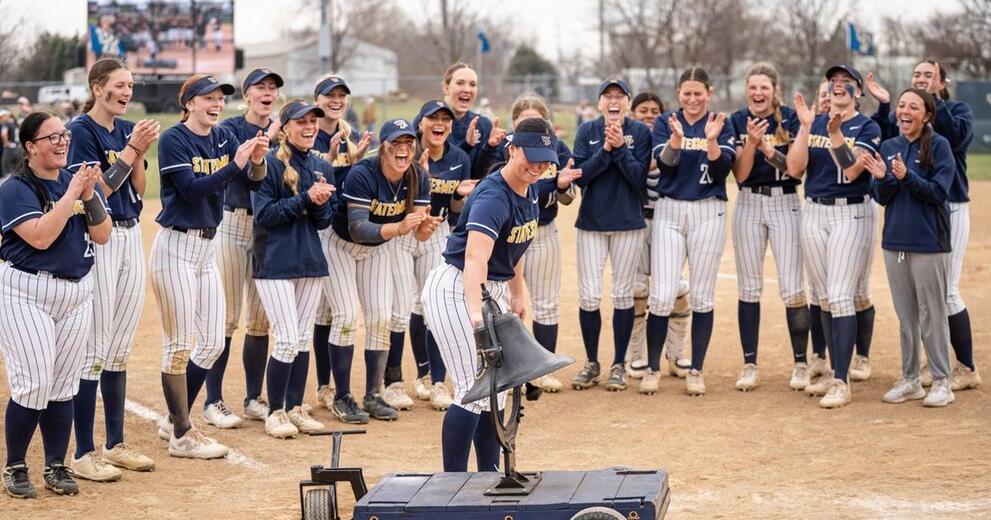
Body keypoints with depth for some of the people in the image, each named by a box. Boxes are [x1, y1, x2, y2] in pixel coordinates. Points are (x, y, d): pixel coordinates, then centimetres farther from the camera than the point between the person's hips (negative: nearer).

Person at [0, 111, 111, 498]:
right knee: (34, 384, -9)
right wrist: (71, 195, -18)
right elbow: (40, 237, -22)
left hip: (76, 293, 6)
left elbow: (102, 235, 2)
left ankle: (56, 466, 17)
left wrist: (89, 196, -12)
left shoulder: (78, 182, 9)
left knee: (64, 385, 7)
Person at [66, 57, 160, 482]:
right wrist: (131, 149, -17)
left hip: (131, 237, 7)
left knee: (120, 350, 12)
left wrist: (140, 151, -7)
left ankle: (116, 445, 21)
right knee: (94, 349, -6)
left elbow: (139, 189, 8)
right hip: (97, 240, -7)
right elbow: (95, 192, -16)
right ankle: (83, 454, -1)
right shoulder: (82, 130, -9)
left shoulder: (128, 129, 12)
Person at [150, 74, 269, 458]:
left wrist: (258, 160, -24)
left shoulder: (224, 137, 8)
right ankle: (182, 435, 6)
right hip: (176, 246, -8)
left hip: (208, 246, 8)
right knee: (179, 345, -2)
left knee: (212, 343, 10)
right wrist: (235, 164, -28)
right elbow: (192, 189, -21)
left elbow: (254, 178, -3)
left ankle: (174, 420, 24)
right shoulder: (173, 140, -11)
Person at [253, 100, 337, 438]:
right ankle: (274, 413, 4)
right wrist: (305, 198, -19)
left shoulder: (322, 167, 10)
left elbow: (325, 221, 9)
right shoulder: (269, 164, -8)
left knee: (303, 339, 10)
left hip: (311, 260, 6)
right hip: (275, 262, -6)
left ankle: (295, 409, 20)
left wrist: (319, 204, -13)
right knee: (287, 340, -9)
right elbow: (263, 214, -14)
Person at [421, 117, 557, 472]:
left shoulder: (529, 190, 0)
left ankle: (490, 477, 25)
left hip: (495, 289, 10)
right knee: (474, 389, -14)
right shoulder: (493, 198, -28)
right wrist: (475, 313, -56)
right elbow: (475, 259, -43)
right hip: (455, 291, -10)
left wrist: (517, 293, 16)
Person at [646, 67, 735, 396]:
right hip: (669, 211, 0)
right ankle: (652, 369, 7)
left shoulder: (722, 124, 4)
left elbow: (723, 169, -8)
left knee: (702, 296, 4)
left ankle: (696, 371, 12)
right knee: (662, 295, -6)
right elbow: (664, 163, -10)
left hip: (708, 212, 0)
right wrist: (676, 138, -28)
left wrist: (711, 140, -23)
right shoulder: (665, 122, 5)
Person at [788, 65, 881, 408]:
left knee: (841, 296, -12)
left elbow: (852, 170, -17)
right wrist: (806, 126, -11)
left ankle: (841, 382, -10)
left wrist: (836, 133, -28)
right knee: (825, 298, 9)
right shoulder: (812, 123, 10)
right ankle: (835, 372, 20)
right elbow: (794, 168, -3)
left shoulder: (867, 127, -3)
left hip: (852, 214, -5)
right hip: (814, 213, 5)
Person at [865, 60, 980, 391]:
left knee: (946, 290, -7)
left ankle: (967, 369, 2)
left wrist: (934, 101, -18)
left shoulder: (957, 110, 2)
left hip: (949, 208, -5)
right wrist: (883, 106, -10)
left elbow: (958, 135, -20)